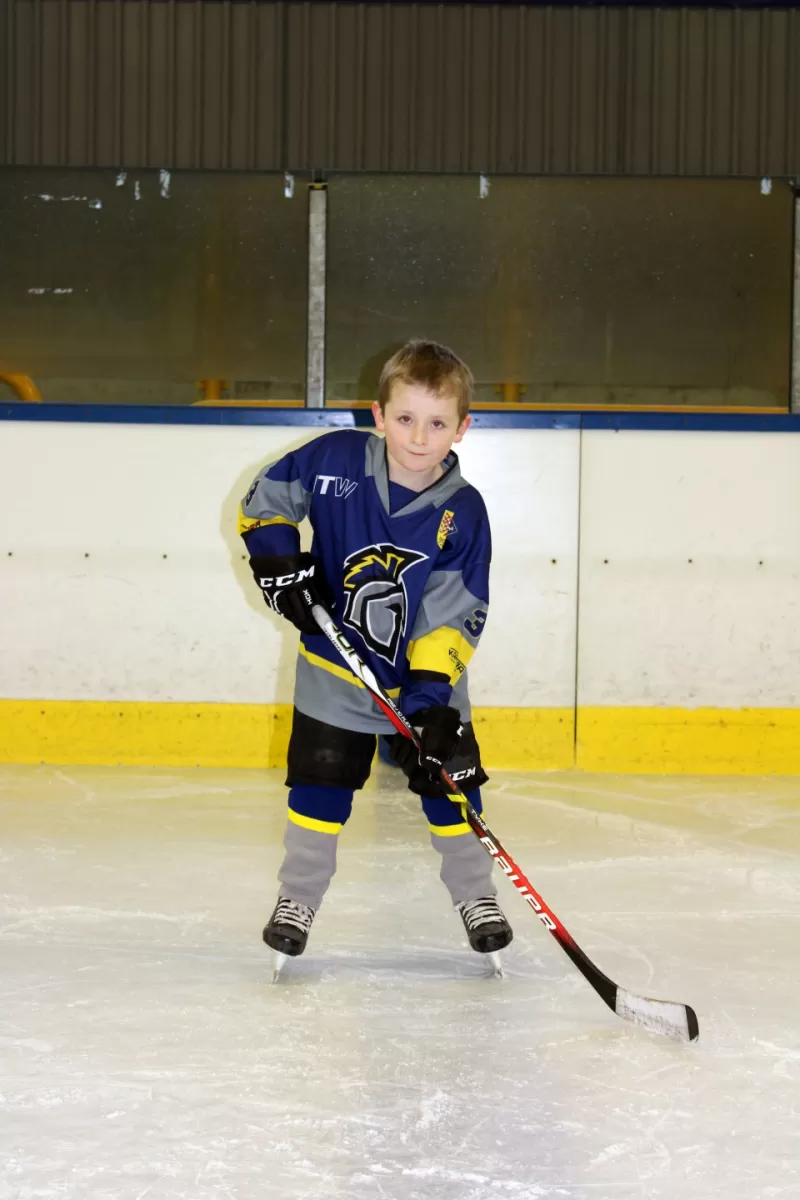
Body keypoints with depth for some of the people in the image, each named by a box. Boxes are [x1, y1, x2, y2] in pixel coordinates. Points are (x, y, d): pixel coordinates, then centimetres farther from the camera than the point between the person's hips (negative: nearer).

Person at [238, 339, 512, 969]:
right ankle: (298, 897, 23)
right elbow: (266, 497, 2)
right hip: (336, 669, 0)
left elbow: (455, 615, -15)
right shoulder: (336, 460, -16)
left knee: (450, 781, 4)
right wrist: (278, 559, -11)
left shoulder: (462, 513, -16)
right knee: (320, 784, 4)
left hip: (429, 679, 0)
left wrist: (431, 693, -23)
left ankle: (476, 894, 24)